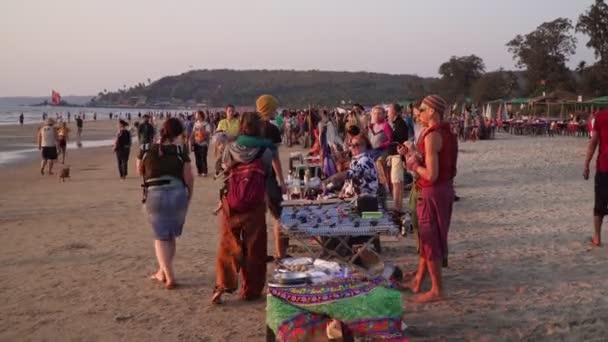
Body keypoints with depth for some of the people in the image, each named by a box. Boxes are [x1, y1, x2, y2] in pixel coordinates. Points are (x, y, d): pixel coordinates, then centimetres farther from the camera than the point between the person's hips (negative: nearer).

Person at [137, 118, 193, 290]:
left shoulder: (147, 150, 1)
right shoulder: (180, 150, -4)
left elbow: (140, 171, 16)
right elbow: (189, 178, -3)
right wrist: (189, 197, 11)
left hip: (154, 195, 0)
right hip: (177, 193, 0)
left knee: (161, 236, 11)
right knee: (171, 235, 18)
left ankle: (169, 276, 1)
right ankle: (162, 272, 29)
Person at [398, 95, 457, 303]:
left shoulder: (432, 136, -21)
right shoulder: (446, 132, 9)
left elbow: (431, 174, -25)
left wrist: (414, 166, -9)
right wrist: (411, 155, 11)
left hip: (433, 192, -10)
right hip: (444, 189, 10)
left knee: (430, 240, 3)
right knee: (427, 237, 18)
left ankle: (437, 290, 13)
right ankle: (418, 282, 31)